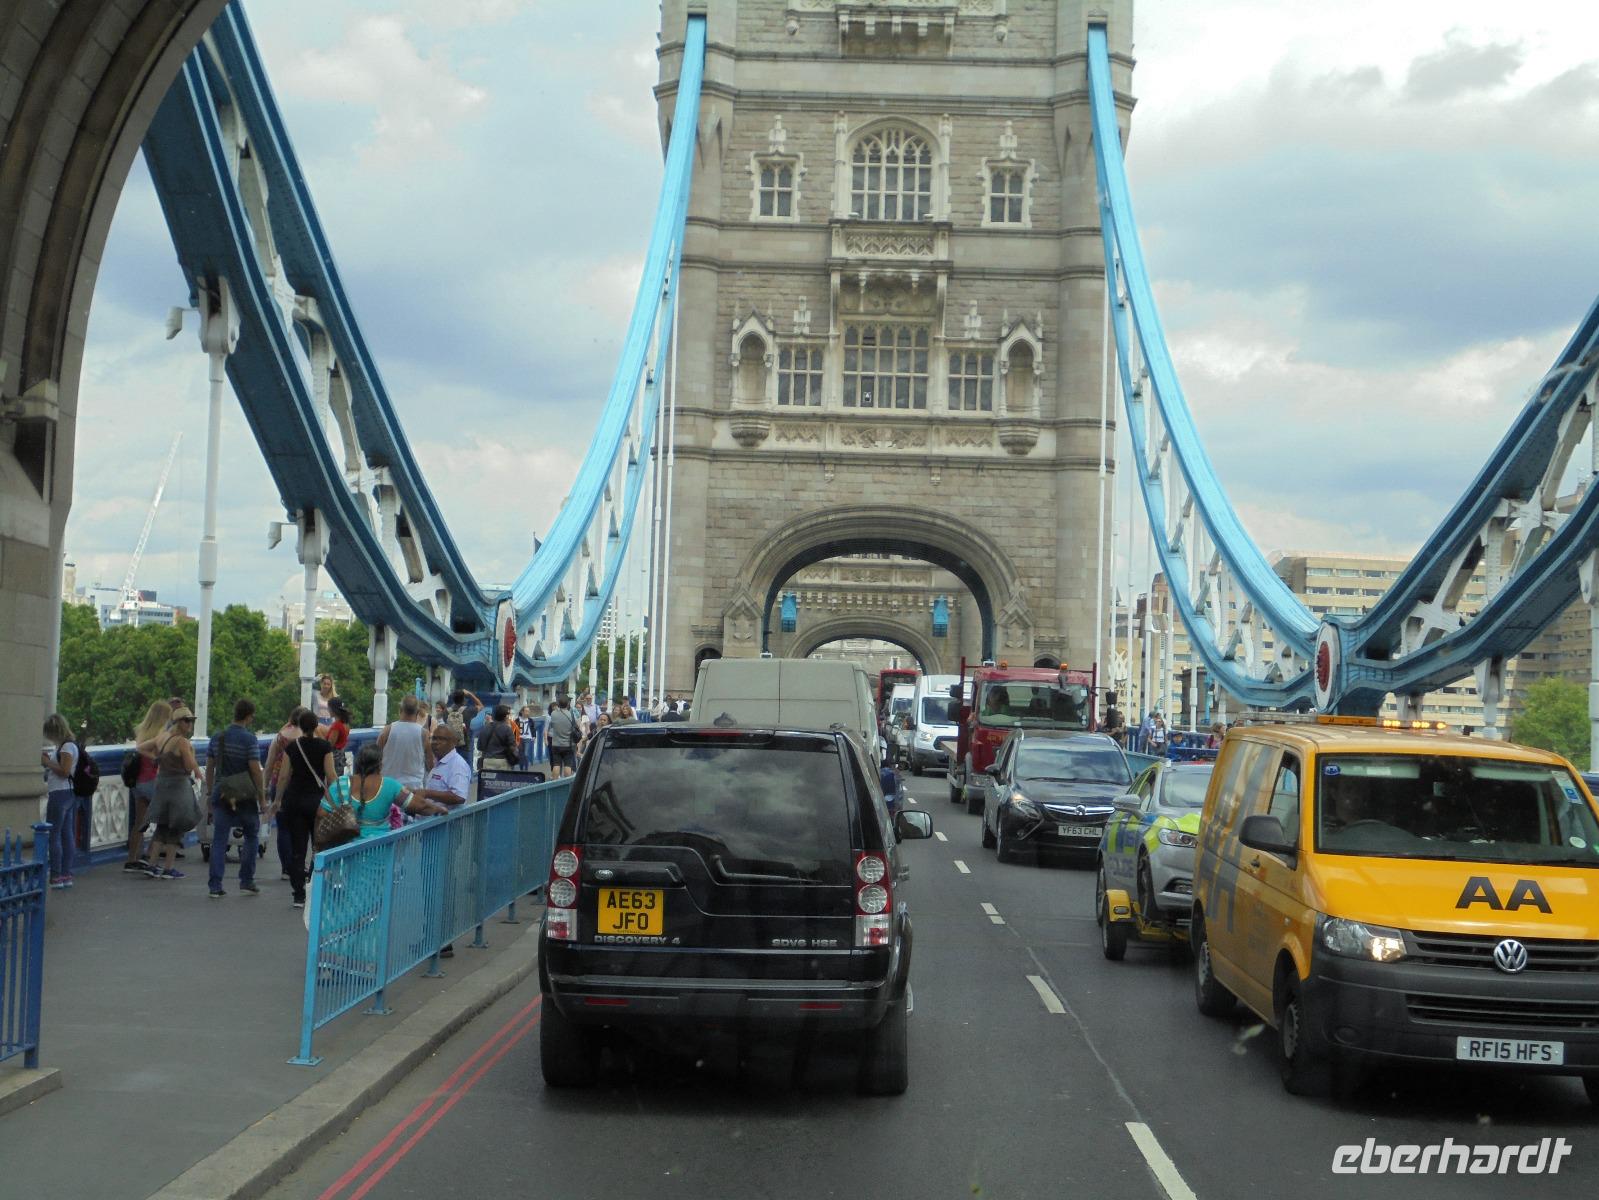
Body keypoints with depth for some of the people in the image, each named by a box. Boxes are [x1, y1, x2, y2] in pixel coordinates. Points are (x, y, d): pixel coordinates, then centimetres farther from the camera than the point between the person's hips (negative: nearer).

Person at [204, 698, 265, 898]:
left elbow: (209, 767, 10)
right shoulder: (249, 739, -11)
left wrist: (209, 792, 20)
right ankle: (246, 881, 12)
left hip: (221, 794, 4)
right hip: (245, 796, -4)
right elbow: (255, 770, -13)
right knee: (251, 836, 13)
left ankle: (215, 886, -1)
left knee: (219, 840, 4)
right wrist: (262, 797, -7)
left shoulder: (217, 737, 5)